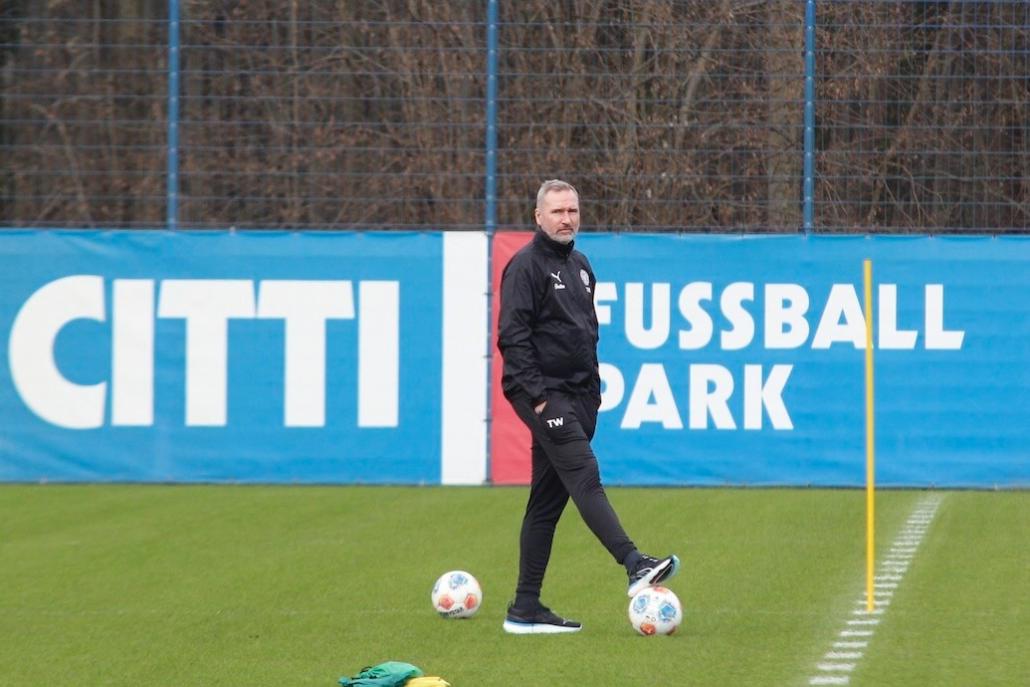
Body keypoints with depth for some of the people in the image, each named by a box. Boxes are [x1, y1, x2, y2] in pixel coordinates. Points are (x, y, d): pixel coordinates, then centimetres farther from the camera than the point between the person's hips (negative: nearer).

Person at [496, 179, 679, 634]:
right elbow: (513, 334, -15)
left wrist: (593, 388, 21)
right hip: (545, 394, -9)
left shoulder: (579, 265, 18)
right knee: (585, 477, -21)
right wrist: (536, 394, -20)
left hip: (577, 395, 9)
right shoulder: (526, 265, -8)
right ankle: (635, 566, -34)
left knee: (547, 501, 8)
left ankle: (525, 611, 9)